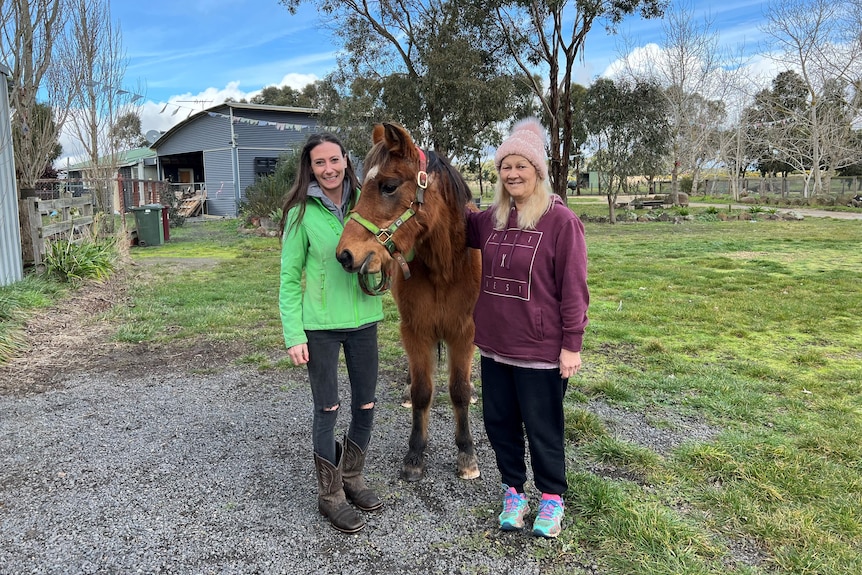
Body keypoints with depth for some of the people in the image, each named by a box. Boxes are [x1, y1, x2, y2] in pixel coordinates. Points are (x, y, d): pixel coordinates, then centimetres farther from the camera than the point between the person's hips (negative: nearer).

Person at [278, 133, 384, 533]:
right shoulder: (302, 213, -9)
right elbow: (289, 279, -6)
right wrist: (293, 336, -11)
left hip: (363, 320, 4)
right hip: (320, 325, -4)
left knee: (366, 405, 13)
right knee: (327, 409, 6)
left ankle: (351, 477, 36)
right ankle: (329, 495, 25)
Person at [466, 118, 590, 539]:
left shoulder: (561, 220, -13)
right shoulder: (491, 219, 5)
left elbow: (574, 288, -12)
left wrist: (572, 344, -12)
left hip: (540, 349, -6)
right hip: (494, 344, 6)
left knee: (542, 427, 10)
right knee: (498, 420, 16)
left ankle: (552, 497, 33)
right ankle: (513, 488, 37)